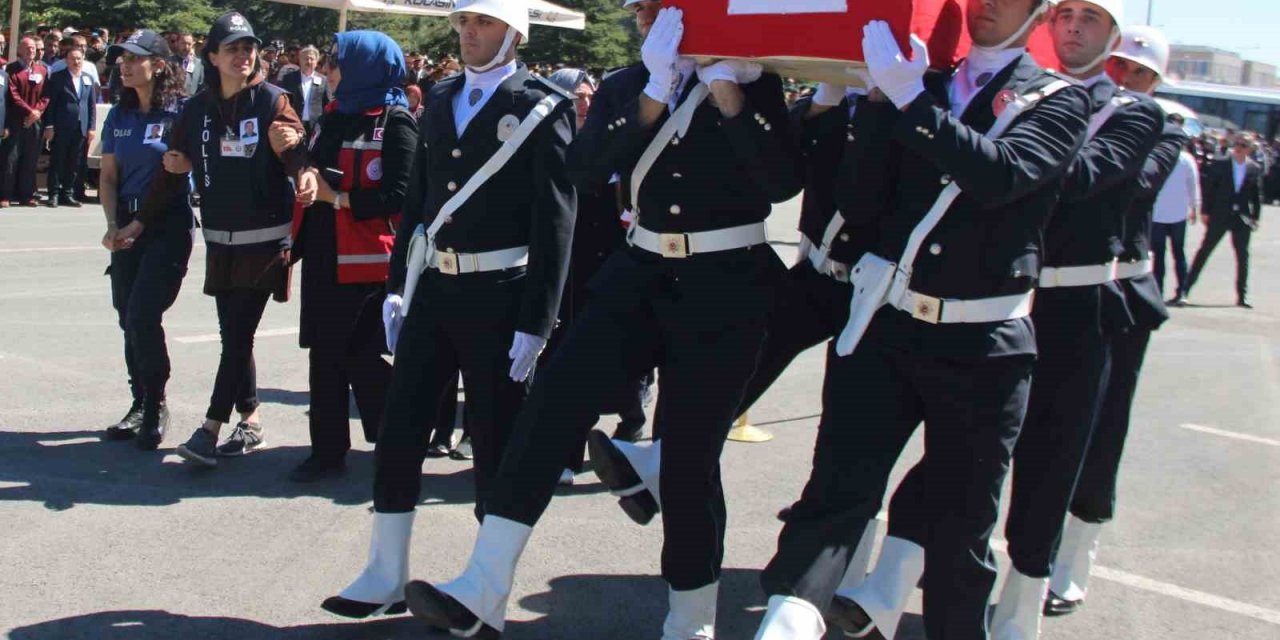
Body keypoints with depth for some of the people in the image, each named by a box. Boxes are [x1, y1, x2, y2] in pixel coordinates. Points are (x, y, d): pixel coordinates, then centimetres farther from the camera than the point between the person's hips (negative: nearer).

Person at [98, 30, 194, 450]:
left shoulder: (180, 112, -9)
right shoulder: (119, 115, 9)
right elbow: (108, 176, 12)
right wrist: (112, 224, 0)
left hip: (169, 225, -6)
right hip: (127, 225, 6)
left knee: (143, 315, -12)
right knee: (129, 318, 10)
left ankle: (156, 406, 4)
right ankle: (141, 404, 24)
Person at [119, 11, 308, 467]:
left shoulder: (272, 101, -3)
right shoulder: (197, 109, 8)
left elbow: (298, 153, -13)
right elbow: (174, 169, 15)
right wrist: (142, 221, 16)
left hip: (266, 240, -5)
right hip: (220, 241, 5)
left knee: (238, 334, -7)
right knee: (233, 334, 9)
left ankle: (211, 428, -5)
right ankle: (249, 420, 21)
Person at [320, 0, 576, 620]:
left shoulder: (544, 107, -6)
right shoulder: (440, 100, 12)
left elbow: (555, 221, -10)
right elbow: (418, 197, 14)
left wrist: (535, 322, -14)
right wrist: (399, 287, 10)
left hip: (498, 297, -5)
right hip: (432, 289, 6)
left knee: (496, 448, 4)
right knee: (397, 435, 7)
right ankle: (386, 578, 20)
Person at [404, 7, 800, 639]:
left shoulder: (754, 83, 1)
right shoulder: (628, 85, 9)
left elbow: (784, 181, -14)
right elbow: (583, 158, -9)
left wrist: (725, 90, -20)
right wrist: (655, 95, -20)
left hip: (725, 289, -3)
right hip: (640, 277, 3)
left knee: (688, 455, -1)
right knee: (551, 403, -12)